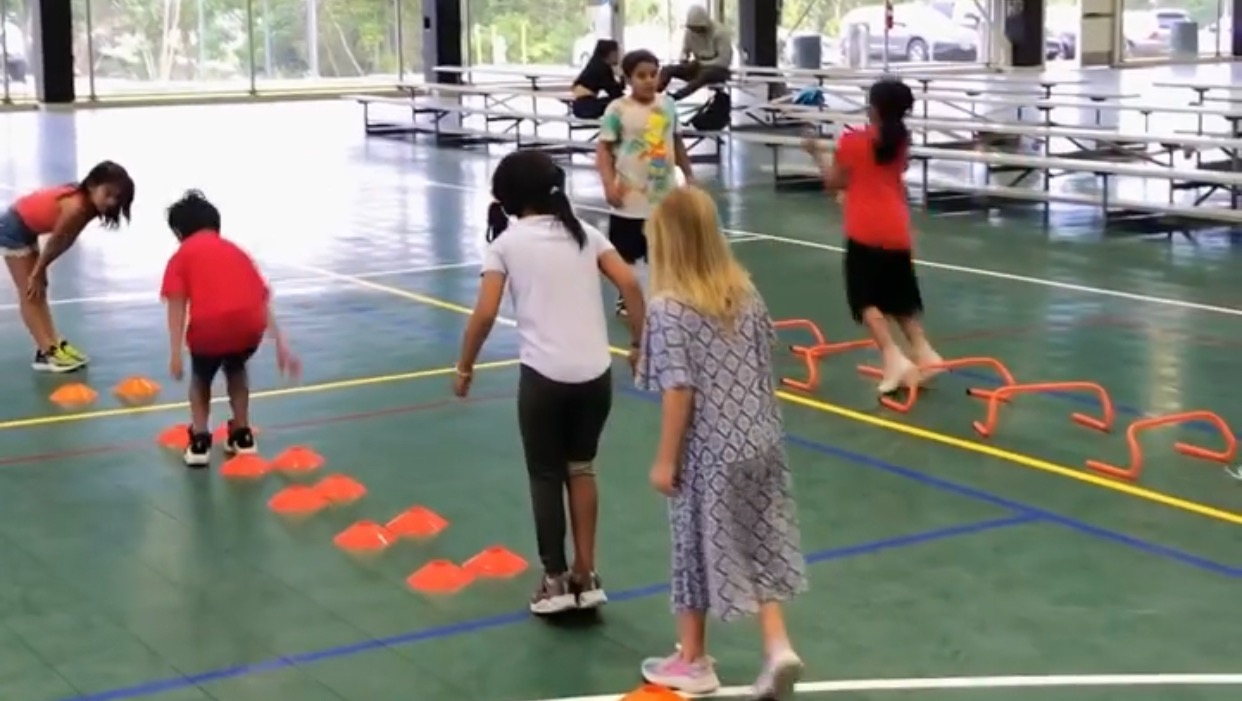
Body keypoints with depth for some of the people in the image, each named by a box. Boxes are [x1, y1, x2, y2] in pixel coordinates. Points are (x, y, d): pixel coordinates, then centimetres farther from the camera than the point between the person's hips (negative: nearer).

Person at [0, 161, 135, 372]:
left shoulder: (88, 205, -6)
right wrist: (37, 274, -11)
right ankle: (46, 352, -7)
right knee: (30, 294, -7)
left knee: (39, 292, 10)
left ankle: (53, 344, 13)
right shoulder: (76, 207, -33)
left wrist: (39, 272, 2)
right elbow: (54, 242, -22)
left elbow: (64, 243, 1)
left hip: (27, 228, 9)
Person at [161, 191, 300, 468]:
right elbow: (263, 301, 25)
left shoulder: (182, 256, 19)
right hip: (250, 325, 3)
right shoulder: (235, 250, 30)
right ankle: (242, 435, 35)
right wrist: (281, 345, 24)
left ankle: (200, 440, 18)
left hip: (210, 326, -3)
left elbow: (177, 304, 5)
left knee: (201, 376, 29)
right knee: (236, 368, 36)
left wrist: (175, 353, 1)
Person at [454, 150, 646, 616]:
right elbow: (630, 285, -1)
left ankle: (556, 581, 14)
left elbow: (485, 314, -6)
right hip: (595, 373, 3)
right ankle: (585, 577, 21)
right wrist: (639, 343, 8)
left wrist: (464, 368, 6)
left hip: (544, 376, -3)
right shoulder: (584, 233, 10)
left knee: (545, 476, 12)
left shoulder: (507, 243, 1)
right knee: (581, 469, 19)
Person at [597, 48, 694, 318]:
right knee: (625, 254, 7)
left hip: (664, 194, 4)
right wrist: (609, 184, -20)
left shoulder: (668, 105, 4)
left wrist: (689, 174, 19)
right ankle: (626, 300, 22)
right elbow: (604, 148, -10)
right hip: (631, 197, -4)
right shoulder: (618, 110, -11)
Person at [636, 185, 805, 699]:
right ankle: (778, 647, 6)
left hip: (707, 453, -5)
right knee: (757, 546, 15)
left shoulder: (669, 308, -17)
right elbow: (765, 369, 8)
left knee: (698, 548, 11)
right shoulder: (746, 292, 2)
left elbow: (680, 390, -18)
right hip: (758, 443, 5)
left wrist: (665, 460, -10)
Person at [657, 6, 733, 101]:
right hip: (699, 67, 6)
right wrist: (684, 60, -11)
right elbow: (685, 51, 12)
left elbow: (725, 61, -20)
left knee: (704, 74, -42)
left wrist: (701, 64, -22)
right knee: (667, 70, -16)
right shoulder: (690, 32, -3)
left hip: (718, 70, -6)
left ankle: (675, 97, -55)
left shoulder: (720, 33, -18)